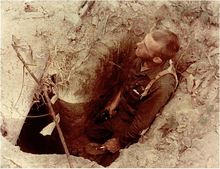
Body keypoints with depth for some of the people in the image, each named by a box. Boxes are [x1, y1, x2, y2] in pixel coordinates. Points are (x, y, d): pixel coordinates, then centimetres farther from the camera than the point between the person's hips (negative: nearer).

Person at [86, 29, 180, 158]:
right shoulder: (141, 60, -20)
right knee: (91, 132, 21)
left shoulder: (162, 86, -41)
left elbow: (141, 122, -28)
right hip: (118, 112, 7)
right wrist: (116, 101, 6)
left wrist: (120, 142, -15)